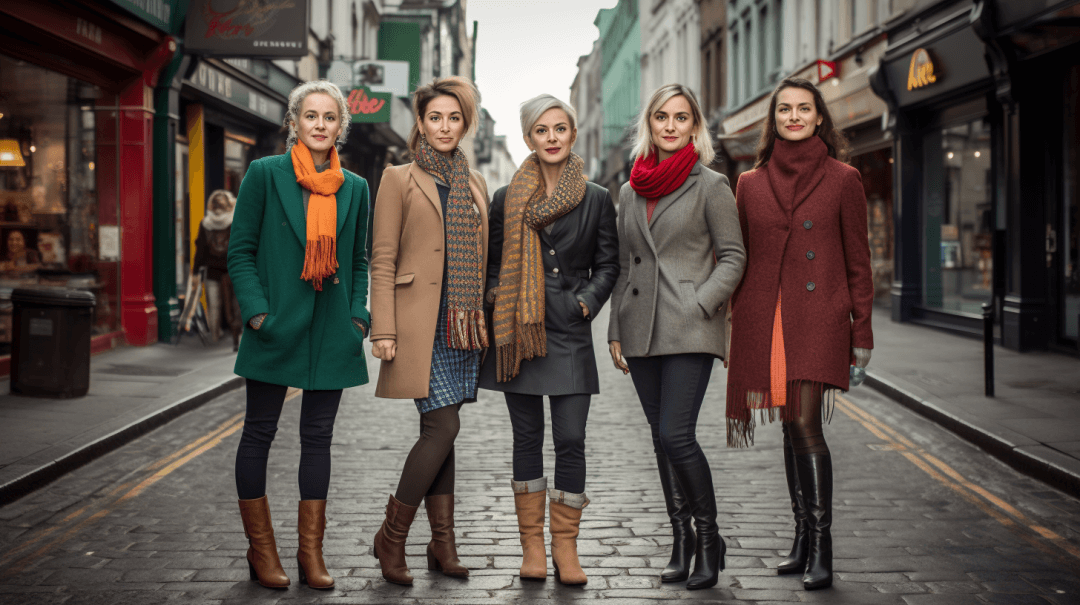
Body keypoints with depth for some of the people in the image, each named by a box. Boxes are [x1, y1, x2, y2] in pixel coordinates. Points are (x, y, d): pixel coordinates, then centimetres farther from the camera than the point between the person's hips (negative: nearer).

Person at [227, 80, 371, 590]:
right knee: (259, 433, 4)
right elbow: (240, 250, -1)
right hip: (277, 329, -3)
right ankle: (261, 550, 17)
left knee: (318, 437, 7)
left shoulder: (355, 188, 9)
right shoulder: (264, 175, -1)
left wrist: (358, 314, 3)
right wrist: (257, 311, -11)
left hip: (330, 333, 3)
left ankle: (311, 552, 15)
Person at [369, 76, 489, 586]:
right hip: (421, 323, -5)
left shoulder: (474, 184, 16)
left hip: (463, 324, 5)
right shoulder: (399, 179, 0)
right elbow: (382, 260, -4)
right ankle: (390, 538, 2)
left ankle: (442, 543, 14)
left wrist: (484, 319, 14)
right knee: (442, 427, -12)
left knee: (440, 430, 8)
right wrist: (383, 330, -11)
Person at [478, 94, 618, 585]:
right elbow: (492, 264, 11)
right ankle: (532, 546, 14)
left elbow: (608, 264, 10)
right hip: (519, 333, 1)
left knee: (570, 440, -4)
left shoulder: (596, 199, 7)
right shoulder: (507, 200, 7)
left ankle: (565, 549, 6)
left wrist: (587, 301, -5)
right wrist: (500, 306, -4)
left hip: (570, 333, 0)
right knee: (528, 438, 5)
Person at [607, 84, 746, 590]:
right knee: (662, 438, 8)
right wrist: (616, 331, 11)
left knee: (676, 435, -14)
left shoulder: (710, 186, -1)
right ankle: (681, 539, 18)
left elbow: (733, 257, -3)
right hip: (641, 333, 6)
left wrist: (699, 305, -14)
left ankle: (709, 538, 4)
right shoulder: (631, 192, 14)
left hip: (690, 330, -5)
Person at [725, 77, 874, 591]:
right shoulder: (751, 183, 10)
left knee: (805, 423, -12)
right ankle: (804, 538, 17)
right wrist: (738, 329, 11)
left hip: (818, 316, -3)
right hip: (766, 317, 3)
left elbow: (858, 260, 4)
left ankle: (820, 548, -5)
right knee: (792, 427, 8)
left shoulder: (842, 180, 3)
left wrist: (862, 329, 1)